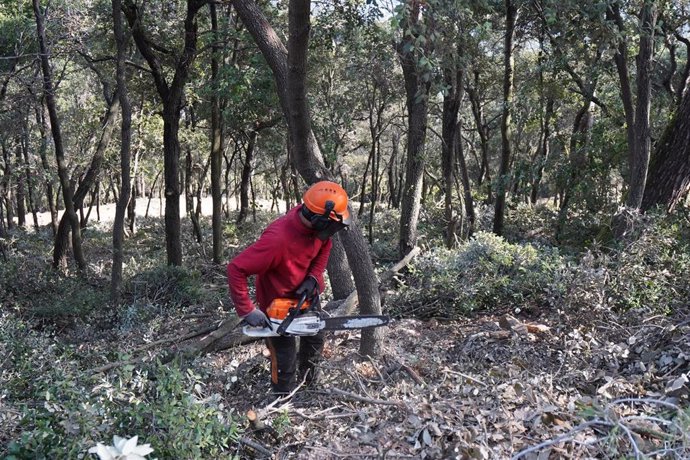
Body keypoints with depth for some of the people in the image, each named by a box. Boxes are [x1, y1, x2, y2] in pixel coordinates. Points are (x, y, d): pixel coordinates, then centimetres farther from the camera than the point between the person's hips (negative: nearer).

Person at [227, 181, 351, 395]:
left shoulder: (316, 224, -21)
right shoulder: (278, 239, -42)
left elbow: (324, 247, 1)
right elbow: (236, 269, -39)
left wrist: (314, 277, -14)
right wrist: (247, 311, -35)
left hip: (304, 296, 8)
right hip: (277, 303, -7)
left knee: (315, 340, 25)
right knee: (285, 359, 1)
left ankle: (308, 383, 51)